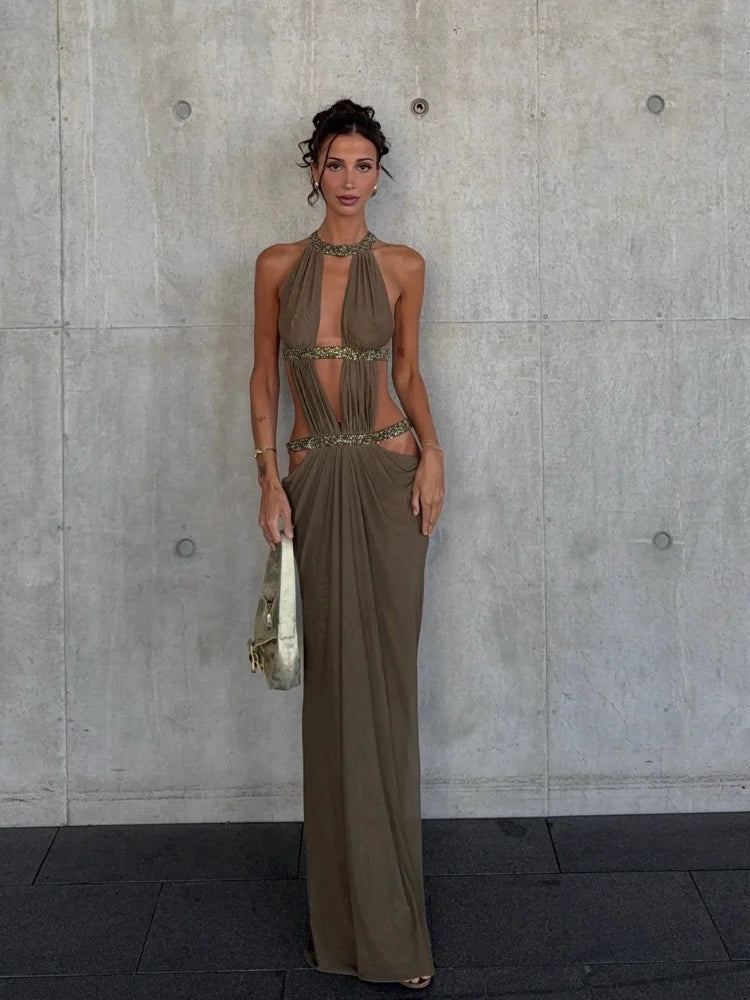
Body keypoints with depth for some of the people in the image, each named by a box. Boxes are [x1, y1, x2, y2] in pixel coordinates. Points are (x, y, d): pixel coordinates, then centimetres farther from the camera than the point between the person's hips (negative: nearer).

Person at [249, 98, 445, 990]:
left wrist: (432, 453, -4)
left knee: (386, 675, 1)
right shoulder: (278, 266, 4)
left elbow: (409, 369, 11)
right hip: (314, 479, 0)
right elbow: (263, 376, 7)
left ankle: (387, 908, 14)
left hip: (389, 476, 0)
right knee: (333, 676, 4)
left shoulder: (401, 266, 4)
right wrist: (269, 478, -3)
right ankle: (348, 910, 16)